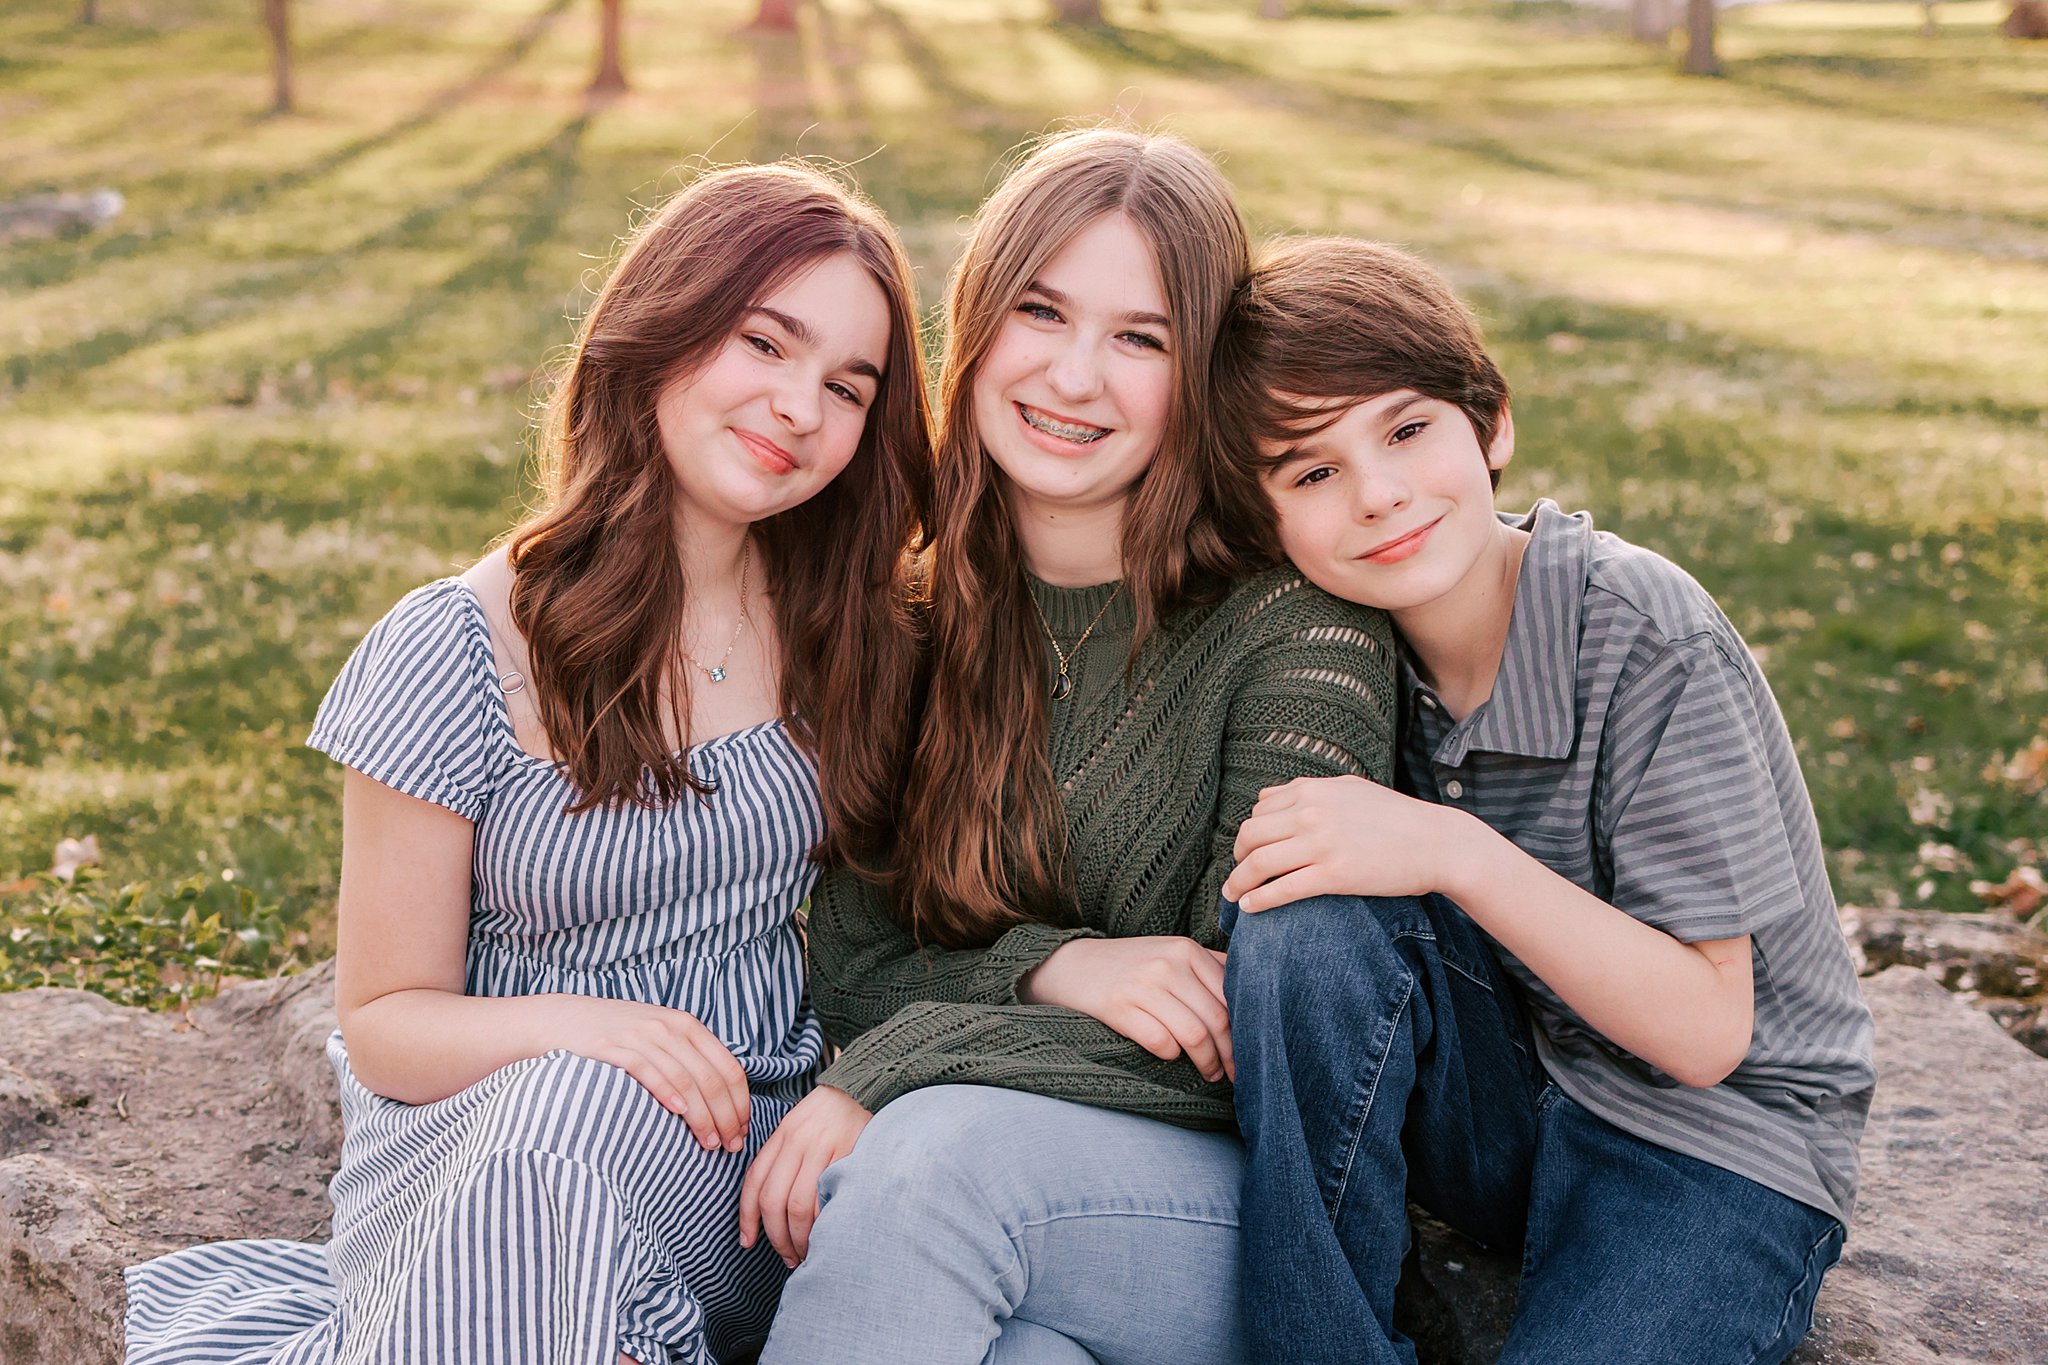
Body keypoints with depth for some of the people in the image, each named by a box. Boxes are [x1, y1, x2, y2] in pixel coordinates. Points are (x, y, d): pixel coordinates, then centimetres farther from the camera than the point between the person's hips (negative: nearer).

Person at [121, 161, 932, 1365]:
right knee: (584, 1092, -37)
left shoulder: (859, 636, 4)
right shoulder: (456, 655, -8)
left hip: (741, 1176, 3)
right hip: (468, 1162, -3)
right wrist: (568, 1025, -24)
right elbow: (385, 1024, -4)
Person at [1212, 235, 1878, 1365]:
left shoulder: (1647, 642, -21)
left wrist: (1458, 855, -29)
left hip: (1715, 1150, -5)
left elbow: (1705, 1031, -20)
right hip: (1496, 1102, 6)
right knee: (1301, 912, -24)